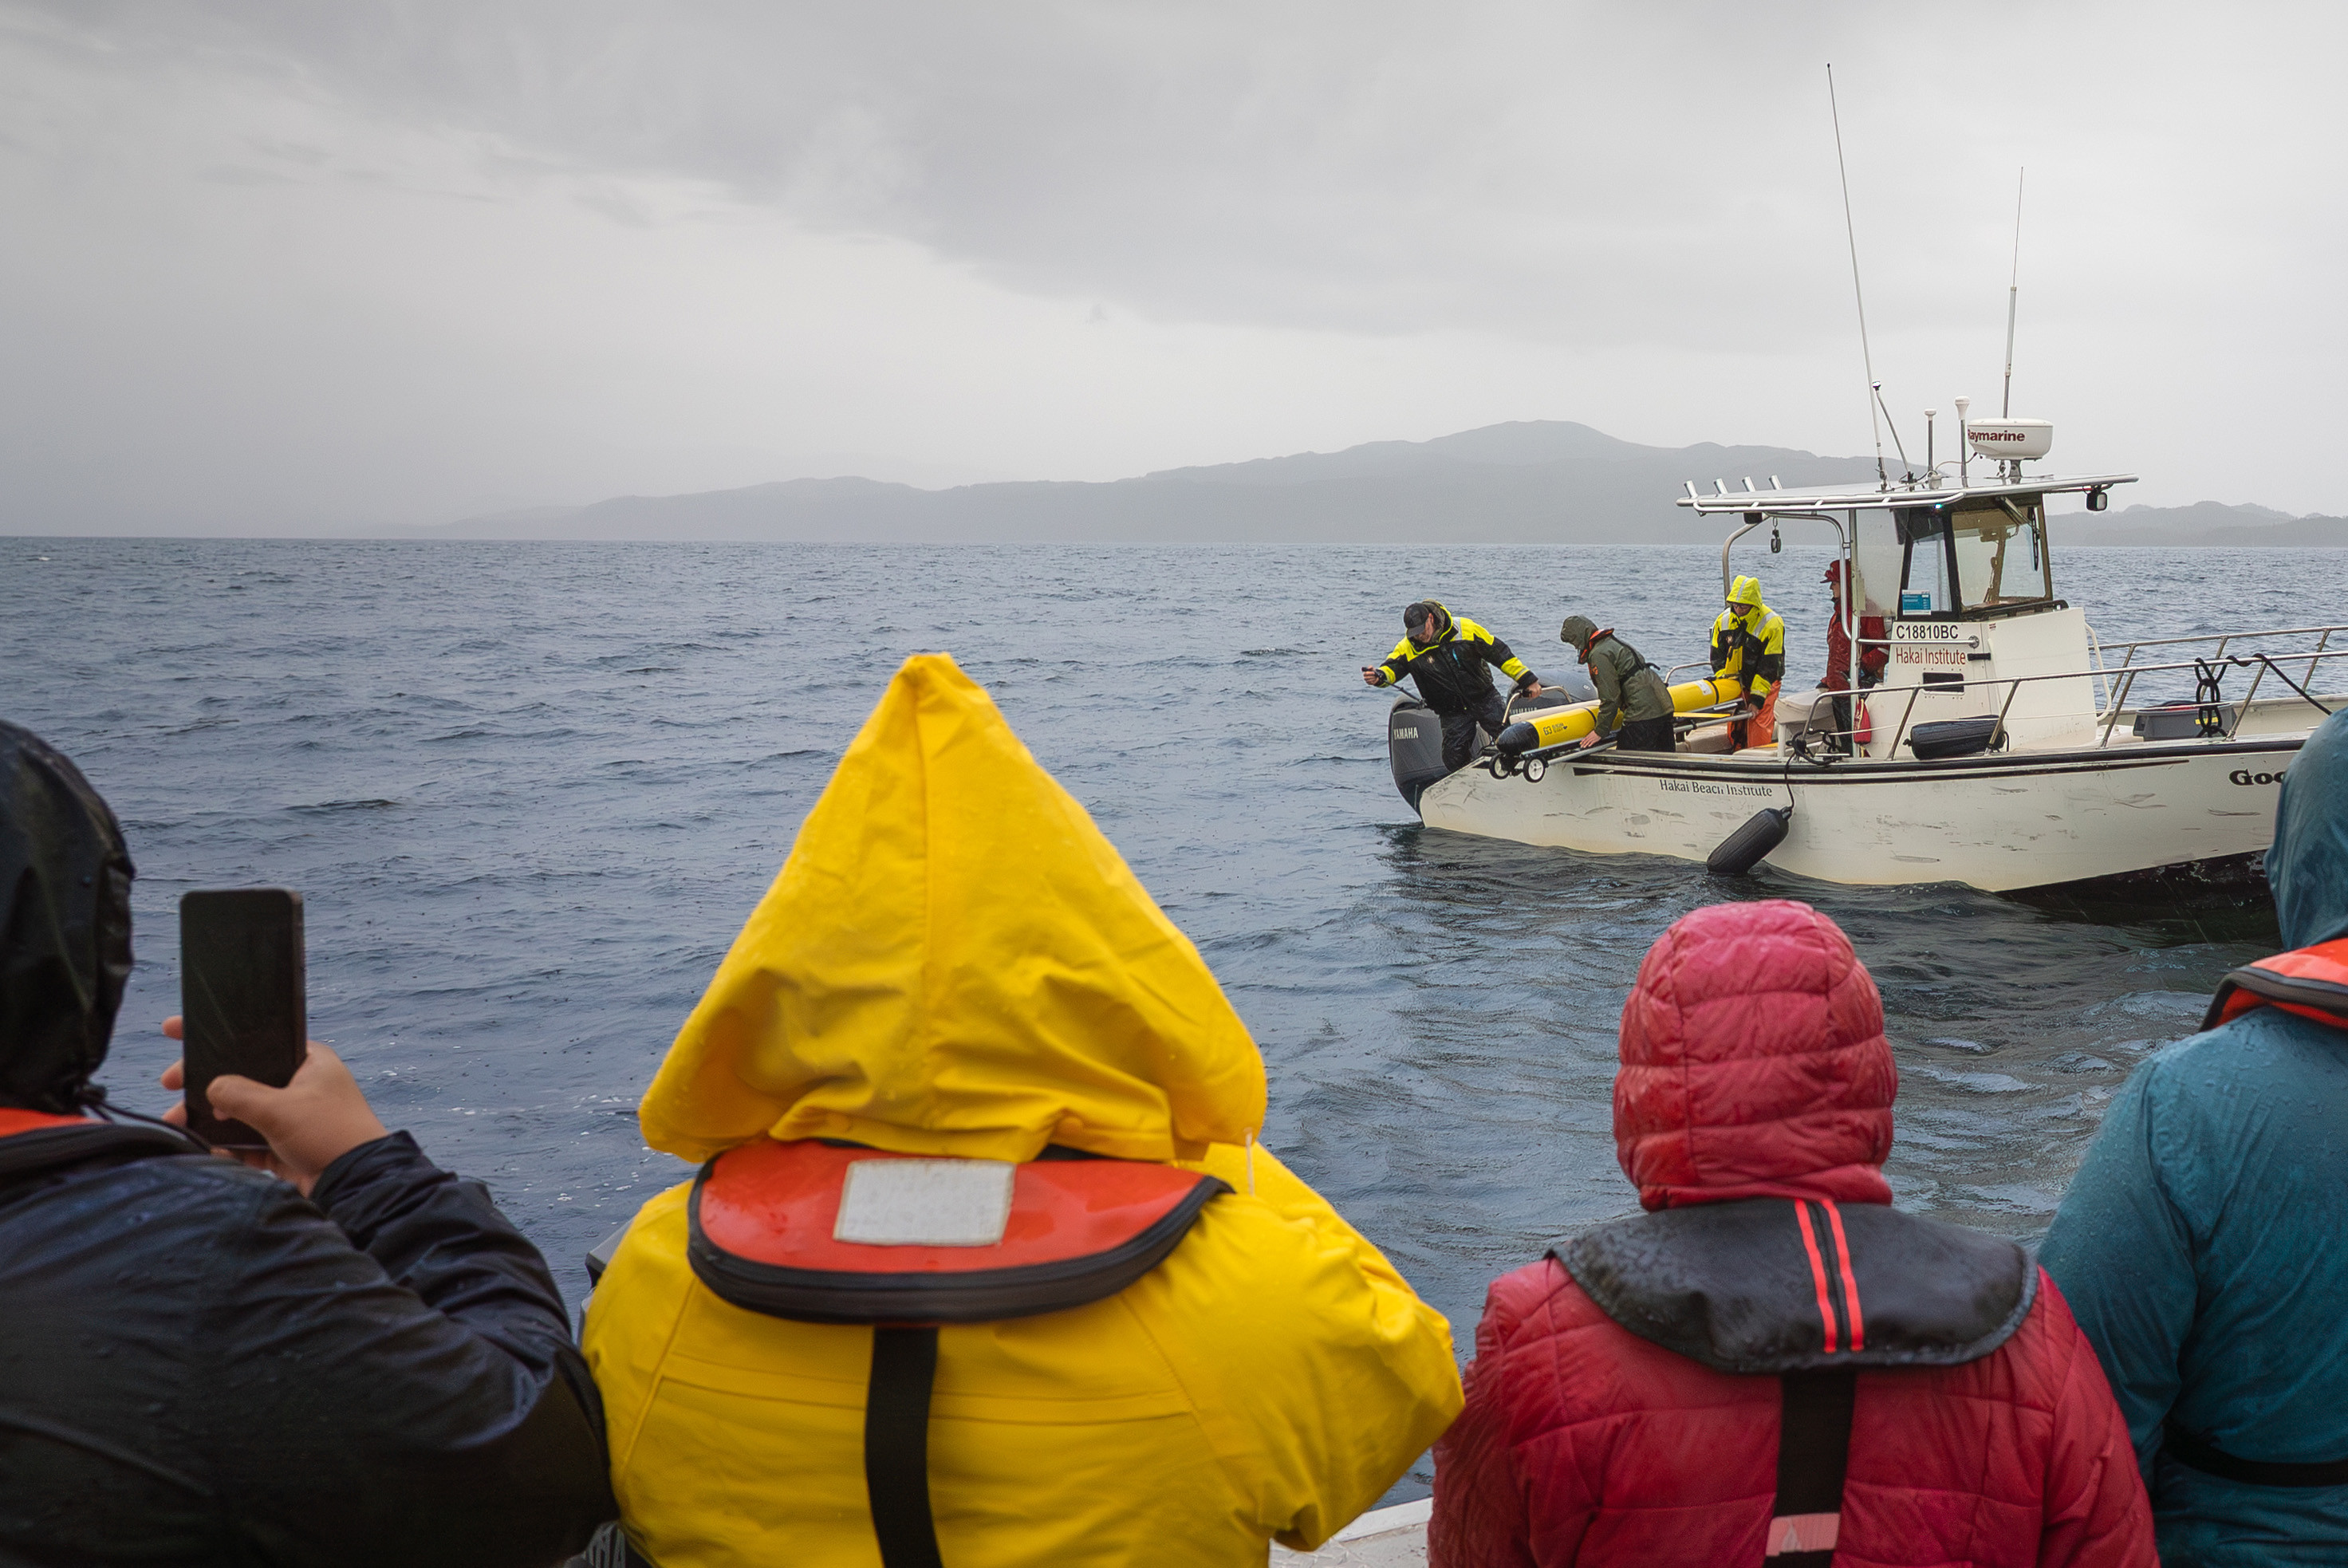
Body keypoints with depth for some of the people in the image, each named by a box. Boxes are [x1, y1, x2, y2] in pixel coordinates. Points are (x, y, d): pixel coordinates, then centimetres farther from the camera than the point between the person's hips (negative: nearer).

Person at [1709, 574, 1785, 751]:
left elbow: (1769, 667, -18)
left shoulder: (1771, 624, -17)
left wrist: (1758, 698, -21)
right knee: (1735, 728, 4)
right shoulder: (1724, 620, -2)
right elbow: (1717, 658, 5)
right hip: (1736, 683, 5)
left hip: (1764, 683, -5)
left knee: (1758, 726, -14)